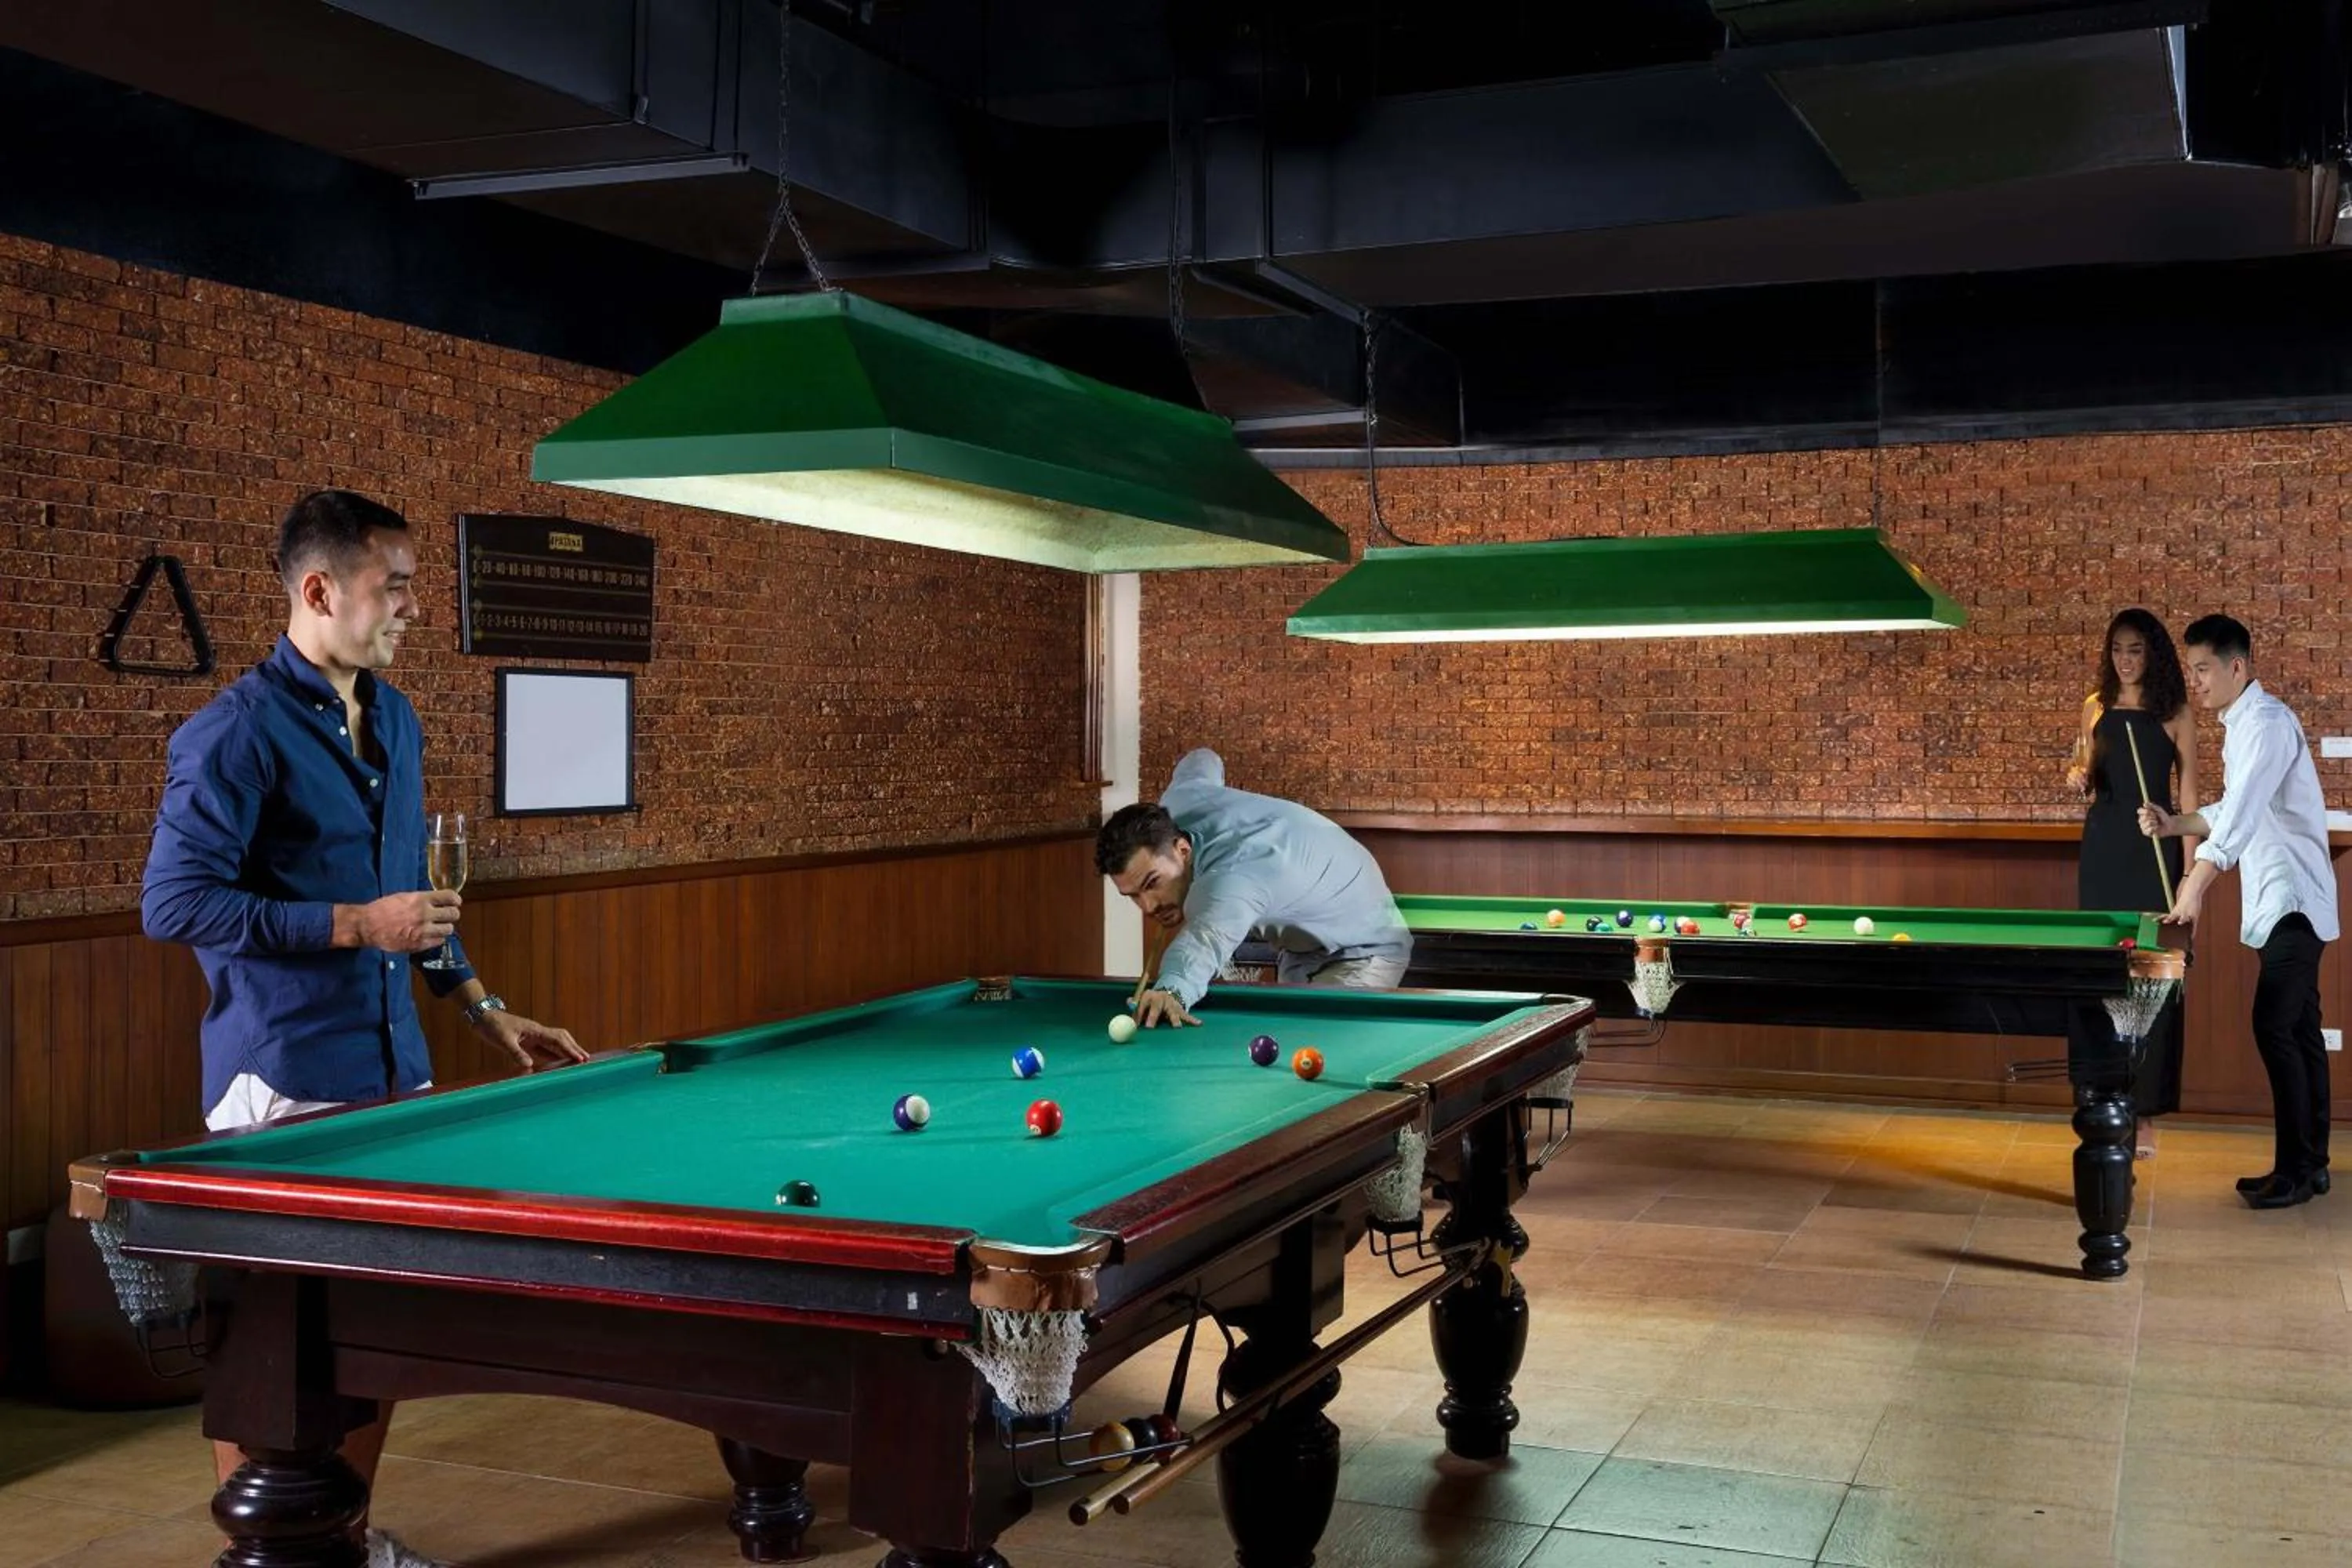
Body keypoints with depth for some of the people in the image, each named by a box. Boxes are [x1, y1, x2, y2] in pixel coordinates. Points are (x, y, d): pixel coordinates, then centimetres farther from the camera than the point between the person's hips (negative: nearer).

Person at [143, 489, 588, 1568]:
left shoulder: (396, 721, 12)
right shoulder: (238, 733, -14)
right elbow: (173, 904, -18)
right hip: (280, 1085, -8)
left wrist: (482, 1008, 17)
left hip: (392, 1069, 8)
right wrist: (353, 926, -20)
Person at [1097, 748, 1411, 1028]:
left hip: (1363, 950, -10)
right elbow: (1203, 760, 12)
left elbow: (1205, 940, -68)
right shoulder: (1179, 799, -15)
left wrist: (1173, 988, -88)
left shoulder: (1231, 878, -43)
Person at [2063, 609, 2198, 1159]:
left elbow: (2189, 794, -3)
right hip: (2103, 845, 4)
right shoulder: (2096, 707, 9)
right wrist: (2078, 775, -5)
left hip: (2154, 848, -3)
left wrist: (2192, 875, -9)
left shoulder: (2175, 714, -1)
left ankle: (2146, 1111, 0)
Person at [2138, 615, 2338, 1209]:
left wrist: (2194, 888, -36)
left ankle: (2296, 1169, -6)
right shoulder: (2241, 725, 14)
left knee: (2274, 1028, -11)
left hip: (2295, 899, -10)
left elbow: (2244, 813, -29)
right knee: (2298, 1029, 11)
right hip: (2281, 900, 10)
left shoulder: (2266, 722, -17)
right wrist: (2175, 823, 5)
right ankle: (2310, 1164, 16)